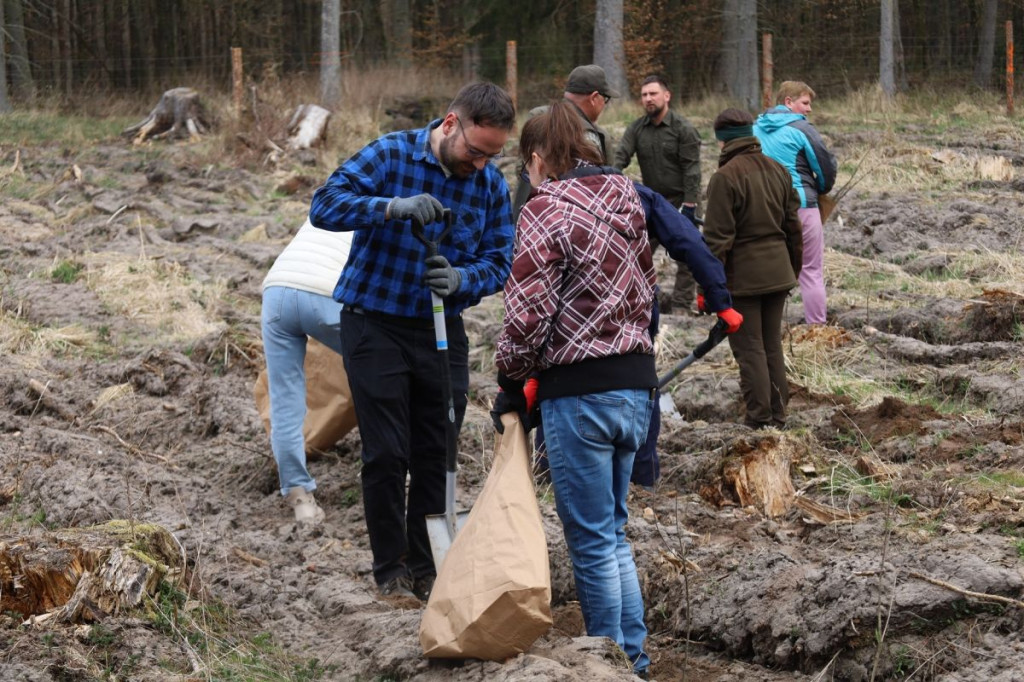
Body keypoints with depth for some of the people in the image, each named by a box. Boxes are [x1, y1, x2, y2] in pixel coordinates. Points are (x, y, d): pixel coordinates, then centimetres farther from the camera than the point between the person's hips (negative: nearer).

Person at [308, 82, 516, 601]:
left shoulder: (491, 185, -1)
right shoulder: (391, 155, -12)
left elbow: (498, 261, 0)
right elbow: (325, 204, -21)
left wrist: (463, 279, -23)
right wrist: (391, 208, -37)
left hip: (442, 331, 4)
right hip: (375, 325, -4)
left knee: (437, 456, 7)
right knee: (386, 455, -3)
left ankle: (428, 569, 19)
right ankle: (390, 572, 9)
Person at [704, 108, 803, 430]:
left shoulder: (725, 177, -15)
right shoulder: (778, 171, 8)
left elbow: (717, 238, -16)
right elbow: (793, 226, 14)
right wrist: (794, 268, 23)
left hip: (742, 276, -7)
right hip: (777, 270, 7)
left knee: (749, 348, -1)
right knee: (773, 345, 15)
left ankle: (759, 419, -2)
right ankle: (777, 416, 18)